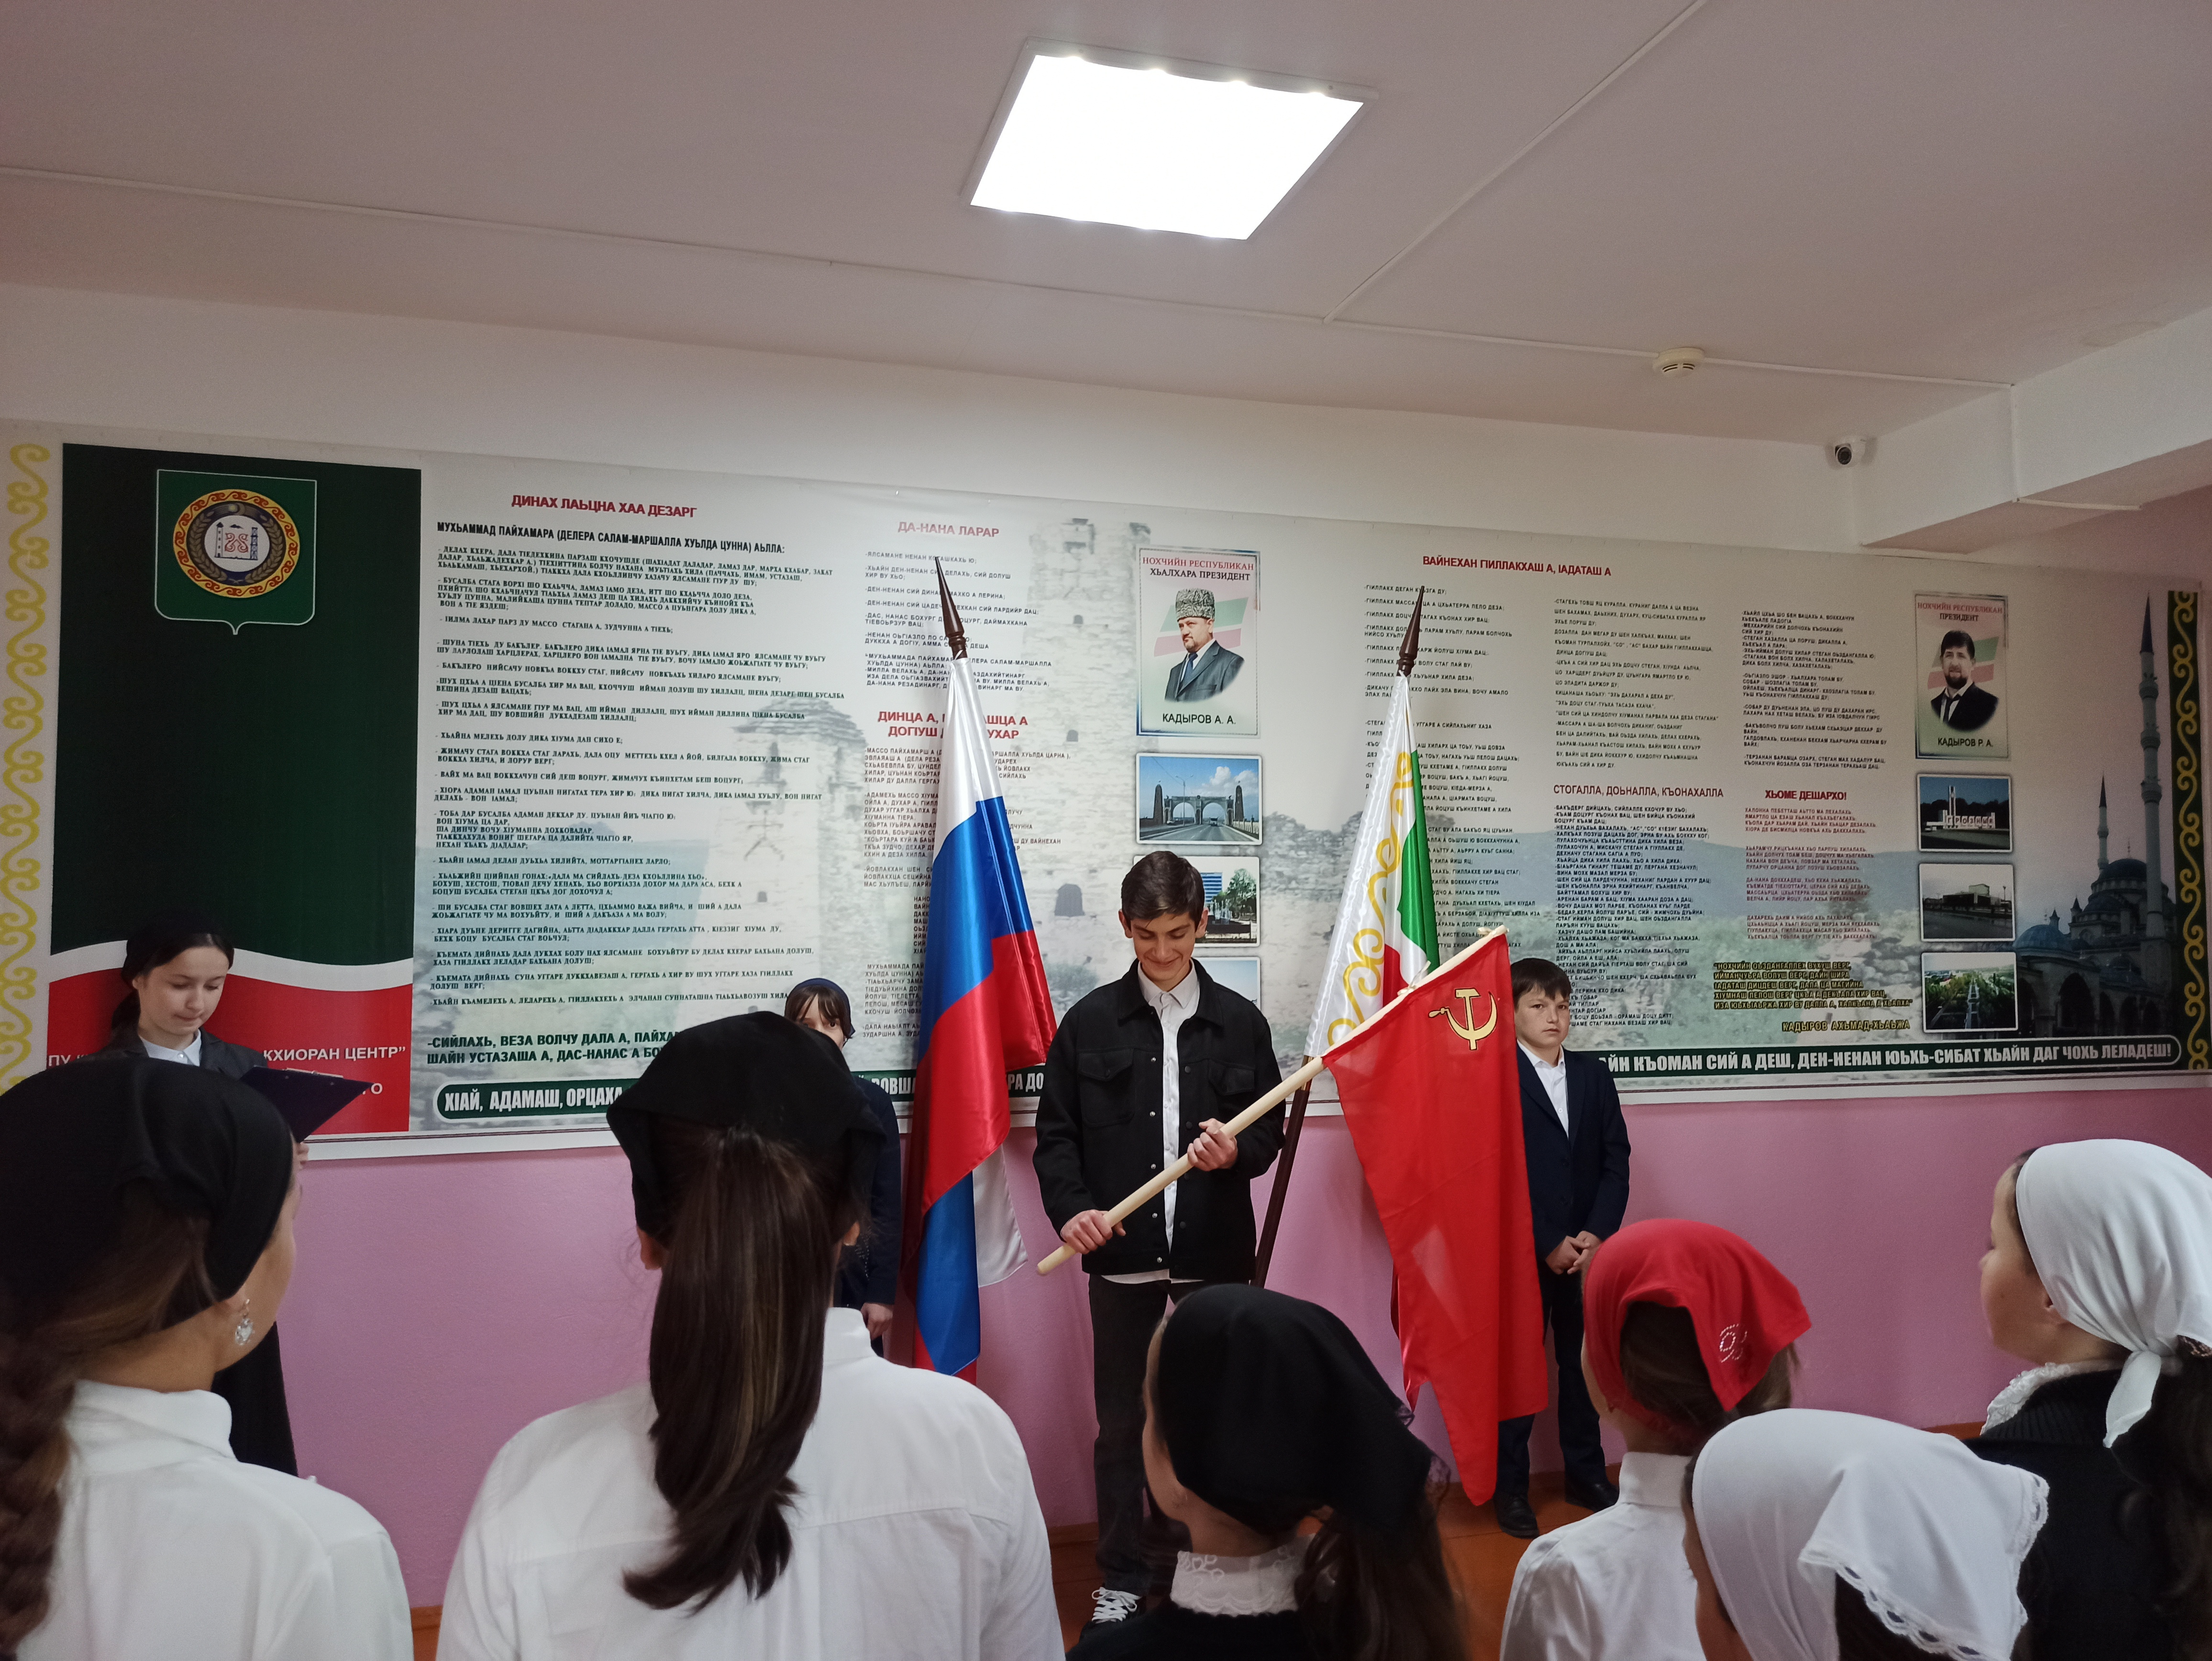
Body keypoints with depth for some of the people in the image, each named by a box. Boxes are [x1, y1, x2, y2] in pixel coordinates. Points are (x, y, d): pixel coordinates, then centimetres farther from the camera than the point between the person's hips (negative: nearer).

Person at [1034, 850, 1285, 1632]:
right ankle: (1123, 1575, 24)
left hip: (1215, 1251, 0)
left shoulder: (1241, 1022, 3)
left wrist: (1236, 1152, -15)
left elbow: (1270, 1132, 6)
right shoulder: (1090, 1020, 1)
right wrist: (1071, 1208, -14)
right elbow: (1056, 1134, 2)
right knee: (1122, 1420, 9)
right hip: (1122, 1251, 0)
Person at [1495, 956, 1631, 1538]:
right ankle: (1510, 1486, 14)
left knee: (1582, 1360, 13)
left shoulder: (1593, 1074, 8)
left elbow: (1616, 1161, 5)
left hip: (1587, 1248, 5)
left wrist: (1596, 1235, -7)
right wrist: (1547, 1245, -13)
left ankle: (1585, 1473, 27)